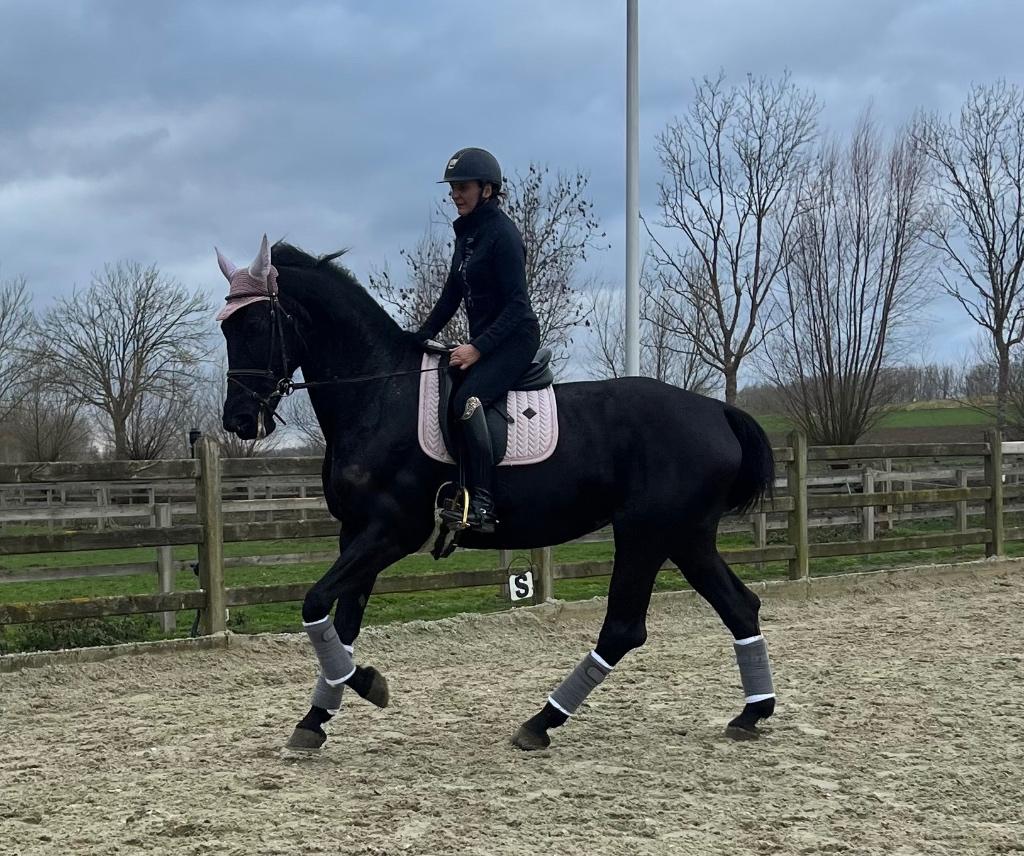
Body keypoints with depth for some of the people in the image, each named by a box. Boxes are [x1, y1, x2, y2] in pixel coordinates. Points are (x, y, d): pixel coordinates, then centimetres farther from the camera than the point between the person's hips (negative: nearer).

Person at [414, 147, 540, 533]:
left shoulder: (502, 233, -15)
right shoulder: (465, 233, 13)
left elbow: (517, 303, -19)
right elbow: (451, 296, 19)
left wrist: (478, 348, -26)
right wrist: (420, 339, 11)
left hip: (515, 338, -10)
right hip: (484, 340, 10)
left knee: (466, 398, -30)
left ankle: (482, 504, -34)